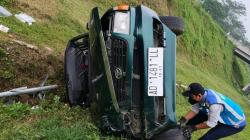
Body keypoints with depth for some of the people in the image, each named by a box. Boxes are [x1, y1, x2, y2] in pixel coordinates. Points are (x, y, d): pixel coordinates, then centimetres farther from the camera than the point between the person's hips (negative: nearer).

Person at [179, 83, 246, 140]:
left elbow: (211, 123, -28)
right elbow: (195, 109, -8)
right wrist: (183, 120, -20)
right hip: (222, 115, 8)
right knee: (191, 119, 6)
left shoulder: (214, 104, -41)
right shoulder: (204, 93, -19)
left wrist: (193, 127, -21)